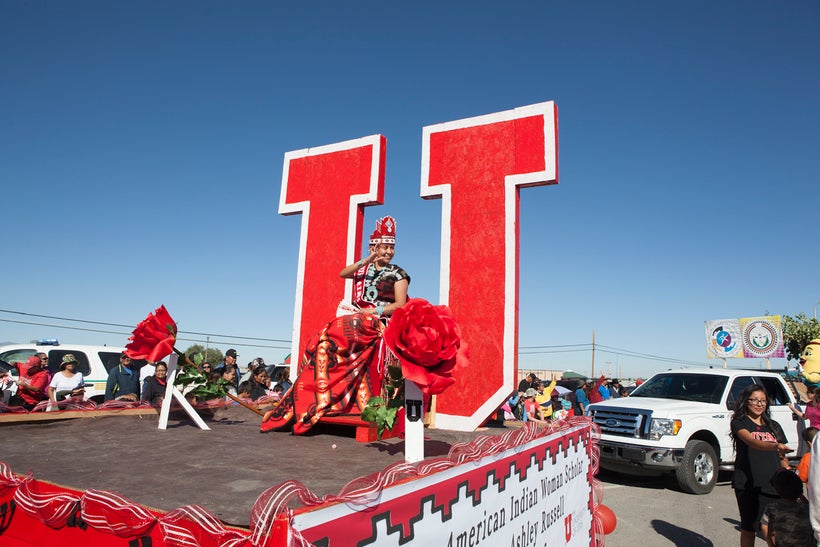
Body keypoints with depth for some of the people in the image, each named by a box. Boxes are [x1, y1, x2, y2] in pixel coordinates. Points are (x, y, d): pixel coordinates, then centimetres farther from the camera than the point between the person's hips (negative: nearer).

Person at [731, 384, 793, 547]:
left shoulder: (774, 426, 14)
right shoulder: (739, 423, -2)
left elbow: (782, 458, 17)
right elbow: (752, 442, -21)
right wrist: (776, 446, -38)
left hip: (774, 486, 4)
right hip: (748, 486, -4)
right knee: (748, 529, 3)